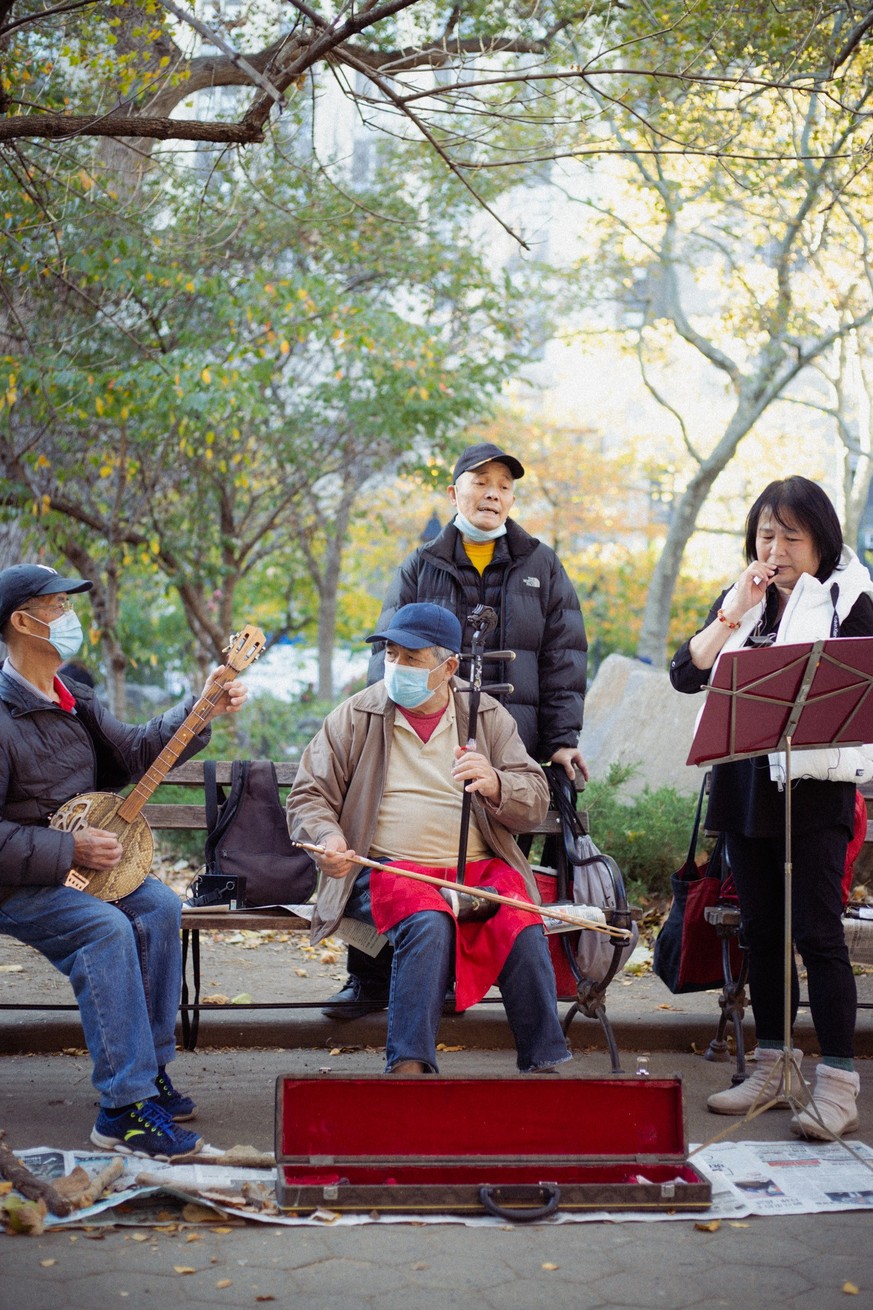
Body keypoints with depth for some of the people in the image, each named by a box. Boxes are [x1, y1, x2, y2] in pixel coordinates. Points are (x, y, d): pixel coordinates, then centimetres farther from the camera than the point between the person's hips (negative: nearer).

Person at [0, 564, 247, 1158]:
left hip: (83, 861, 8)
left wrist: (204, 710, 0)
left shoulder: (74, 699, 11)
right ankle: (127, 1108, -25)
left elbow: (134, 751, 12)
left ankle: (149, 1071, -5)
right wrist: (69, 850, -22)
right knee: (106, 928, -29)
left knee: (160, 907, -14)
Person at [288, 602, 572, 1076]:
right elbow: (308, 795, 9)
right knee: (427, 925, -34)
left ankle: (543, 1065, -16)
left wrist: (495, 784, -17)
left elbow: (535, 801, 6)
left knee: (522, 928, -28)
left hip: (478, 867, 2)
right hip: (388, 869, -2)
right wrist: (327, 837, -13)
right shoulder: (355, 717, 8)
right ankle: (409, 1065, -30)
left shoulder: (487, 716, 11)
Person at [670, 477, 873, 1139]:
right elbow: (686, 675, 2)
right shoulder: (739, 601, 14)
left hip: (816, 790, -5)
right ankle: (772, 1068, 23)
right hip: (744, 785, 5)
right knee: (763, 930, 12)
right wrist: (735, 613, -7)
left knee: (818, 934, -7)